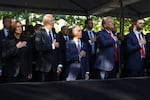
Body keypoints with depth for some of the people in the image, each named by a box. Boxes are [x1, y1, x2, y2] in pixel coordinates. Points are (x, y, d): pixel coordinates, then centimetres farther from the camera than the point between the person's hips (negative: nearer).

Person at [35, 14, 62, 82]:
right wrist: (52, 46, -14)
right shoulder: (40, 34, -2)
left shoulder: (55, 35, 14)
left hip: (54, 67, 5)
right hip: (44, 67, -4)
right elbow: (38, 47, -19)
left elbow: (58, 51, 11)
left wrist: (59, 65, 4)